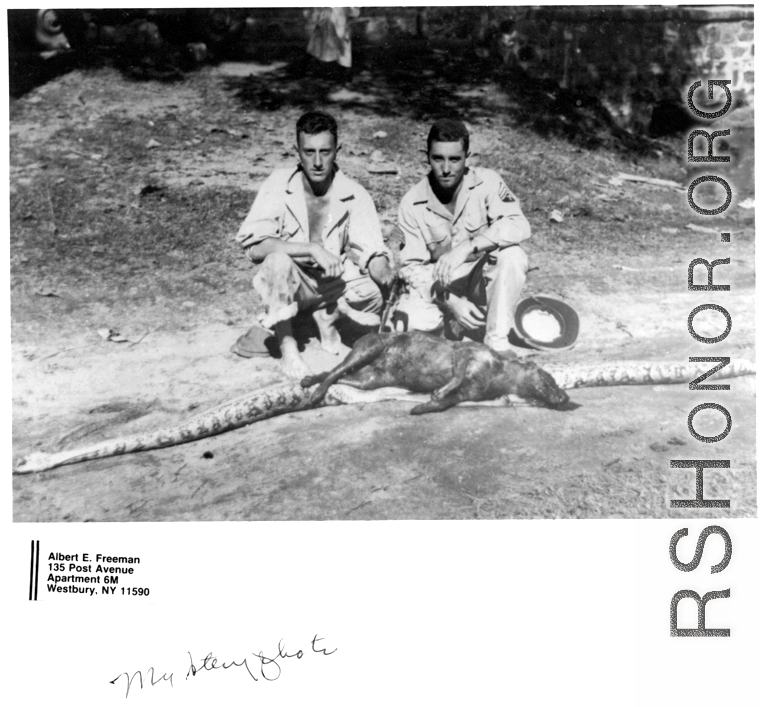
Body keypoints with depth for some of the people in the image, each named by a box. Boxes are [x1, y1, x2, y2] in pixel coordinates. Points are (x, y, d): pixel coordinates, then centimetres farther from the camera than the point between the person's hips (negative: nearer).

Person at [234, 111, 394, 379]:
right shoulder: (279, 184, -16)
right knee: (278, 260, -35)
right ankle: (287, 346, -15)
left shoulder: (355, 195, -11)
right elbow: (253, 246, -26)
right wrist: (313, 249, -33)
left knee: (375, 296, -27)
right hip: (286, 285, -1)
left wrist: (390, 278, -36)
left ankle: (326, 319, 6)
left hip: (333, 283, 2)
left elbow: (371, 252, -14)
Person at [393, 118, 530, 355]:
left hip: (484, 281, 0)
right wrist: (450, 301, -25)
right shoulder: (412, 204, -10)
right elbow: (411, 266, -10)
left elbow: (518, 226, -27)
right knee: (408, 320, -29)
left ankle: (497, 341, -18)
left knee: (512, 256, -31)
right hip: (438, 288, 0)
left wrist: (467, 248, -39)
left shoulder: (486, 182, -13)